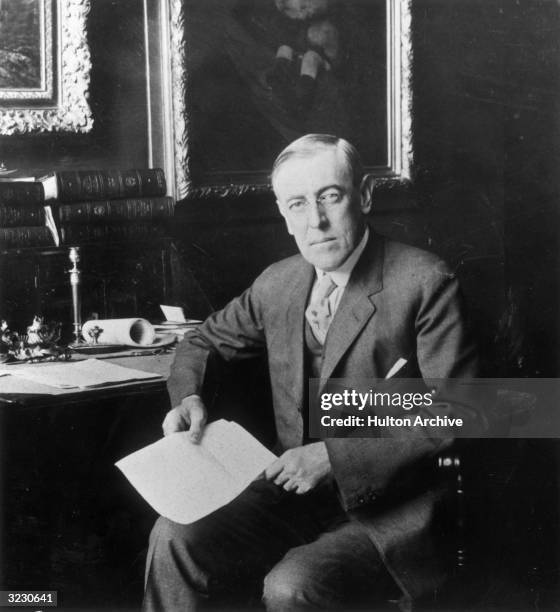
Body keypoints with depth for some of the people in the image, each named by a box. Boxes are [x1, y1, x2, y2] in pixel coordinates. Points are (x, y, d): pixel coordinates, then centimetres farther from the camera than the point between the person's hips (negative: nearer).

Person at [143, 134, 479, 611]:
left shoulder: (424, 283, -11)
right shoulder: (277, 283, 8)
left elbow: (454, 413, -14)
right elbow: (204, 342, 25)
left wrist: (334, 456, -18)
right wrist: (188, 398, 2)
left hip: (388, 511, -5)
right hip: (294, 491, 5)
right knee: (175, 540, -16)